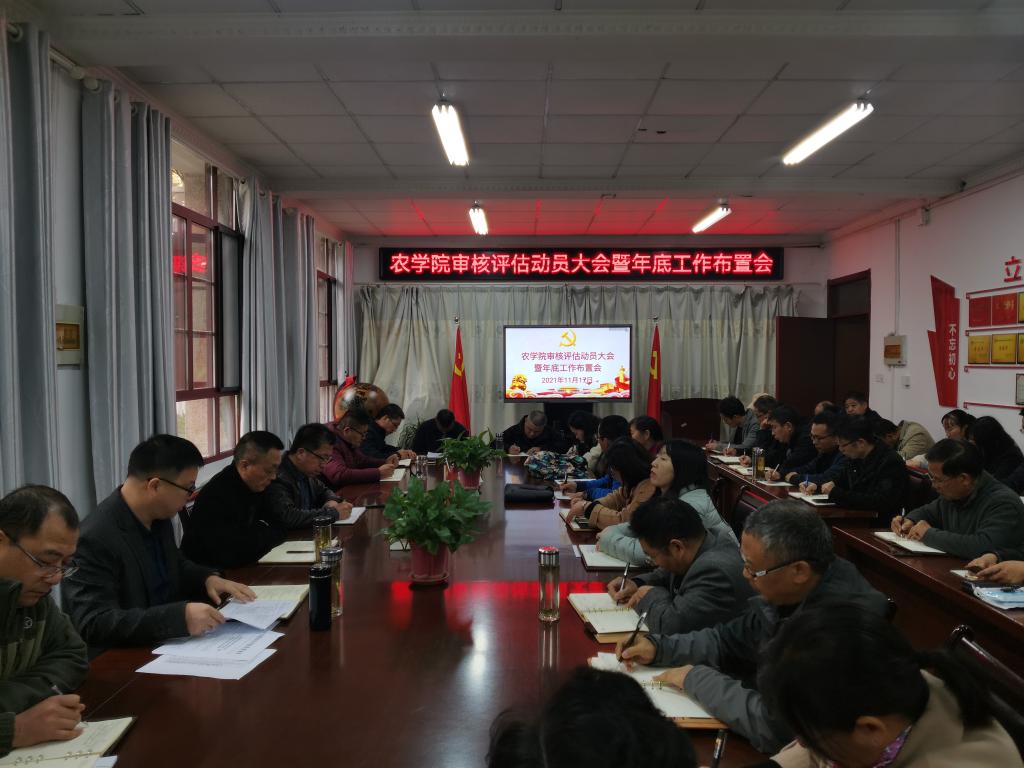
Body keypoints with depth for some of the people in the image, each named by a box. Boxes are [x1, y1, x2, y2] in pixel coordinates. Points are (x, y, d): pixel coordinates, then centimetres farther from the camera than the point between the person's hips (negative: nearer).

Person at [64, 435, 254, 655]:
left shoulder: (158, 516, 1)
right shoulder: (95, 539, -22)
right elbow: (94, 625, -26)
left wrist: (207, 578, 0)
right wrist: (180, 616, -33)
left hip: (167, 643, 8)